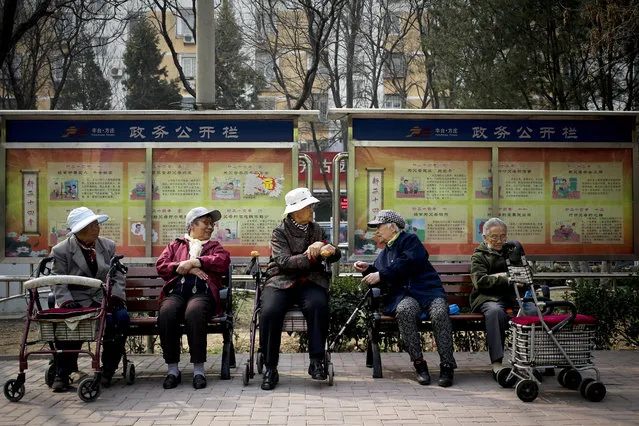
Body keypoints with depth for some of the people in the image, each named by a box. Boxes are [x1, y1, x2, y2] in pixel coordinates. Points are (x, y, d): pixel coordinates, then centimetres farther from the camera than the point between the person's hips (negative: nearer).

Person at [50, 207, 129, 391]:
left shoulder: (108, 246, 14)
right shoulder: (61, 251, 4)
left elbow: (118, 276, 11)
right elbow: (59, 282, 0)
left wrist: (116, 296, -6)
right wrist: (67, 302, -17)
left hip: (105, 299, 2)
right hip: (77, 301, -2)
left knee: (122, 318, -29)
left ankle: (108, 369, -13)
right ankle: (62, 373, -17)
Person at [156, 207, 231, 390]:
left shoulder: (214, 247, 29)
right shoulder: (176, 244, 30)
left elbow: (224, 261, 5)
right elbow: (161, 266, 13)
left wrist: (194, 262, -2)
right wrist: (186, 269, -1)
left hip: (202, 292, -1)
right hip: (175, 292, 1)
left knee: (194, 313, -37)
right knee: (166, 314, -34)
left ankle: (199, 369, -31)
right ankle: (172, 369, -24)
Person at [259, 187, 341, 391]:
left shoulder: (316, 229, 17)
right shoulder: (280, 232, 3)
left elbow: (335, 255, 12)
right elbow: (284, 261, -11)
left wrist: (331, 250, -12)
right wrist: (309, 256, -22)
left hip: (310, 282, 2)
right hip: (281, 281, -2)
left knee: (318, 306, -33)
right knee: (269, 312, -31)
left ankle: (317, 361, -23)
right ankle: (270, 368, -19)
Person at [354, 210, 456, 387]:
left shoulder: (410, 240, 8)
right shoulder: (385, 252, 30)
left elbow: (408, 265, -10)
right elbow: (382, 280, 27)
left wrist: (381, 275, -11)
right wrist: (368, 269, 10)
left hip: (428, 290, -3)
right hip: (405, 295, 4)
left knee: (439, 314, -35)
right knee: (404, 310, -34)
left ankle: (447, 366, -28)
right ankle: (419, 363, -32)